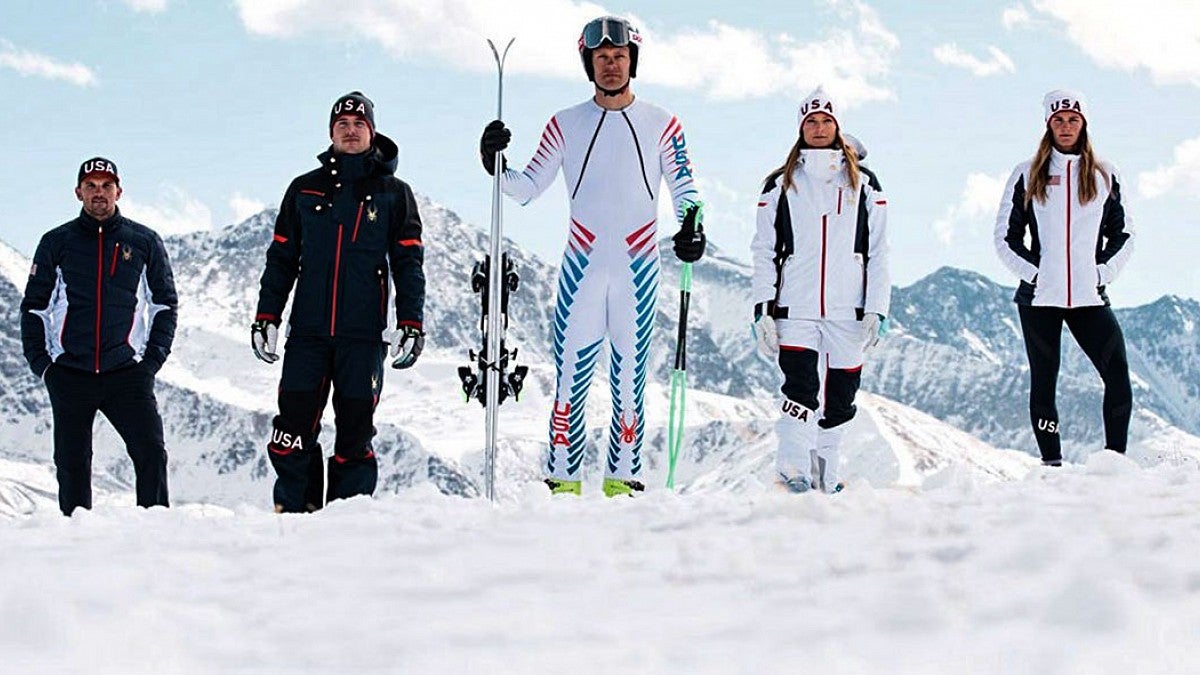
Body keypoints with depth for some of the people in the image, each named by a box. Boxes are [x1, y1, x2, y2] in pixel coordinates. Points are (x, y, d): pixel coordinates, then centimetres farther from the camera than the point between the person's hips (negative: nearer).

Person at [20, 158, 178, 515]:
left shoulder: (144, 242, 7)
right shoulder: (56, 243, 7)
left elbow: (165, 303, 12)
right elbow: (34, 307, 11)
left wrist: (154, 357, 1)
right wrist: (41, 362, 1)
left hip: (127, 373, -1)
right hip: (69, 374, 1)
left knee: (151, 454, -12)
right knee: (71, 463, 6)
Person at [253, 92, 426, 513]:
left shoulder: (393, 193, 10)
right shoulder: (305, 190, 13)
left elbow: (408, 264, 7)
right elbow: (281, 259, 15)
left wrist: (410, 323, -3)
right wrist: (266, 317, 8)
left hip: (364, 335, -1)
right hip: (308, 332, 1)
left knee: (355, 431, 0)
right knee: (294, 425, -7)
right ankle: (294, 509, 3)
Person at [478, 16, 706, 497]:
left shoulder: (660, 125, 8)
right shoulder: (566, 125, 9)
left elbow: (684, 186, 10)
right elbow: (527, 187, 9)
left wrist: (692, 226, -9)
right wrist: (495, 166, -10)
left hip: (638, 267, 0)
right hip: (582, 264, 0)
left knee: (630, 375, 0)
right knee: (570, 372, -6)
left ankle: (621, 479, 6)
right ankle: (563, 481, -4)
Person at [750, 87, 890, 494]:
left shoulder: (863, 184, 11)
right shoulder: (780, 185, 10)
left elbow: (878, 252, 8)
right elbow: (764, 251, 7)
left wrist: (877, 309, -1)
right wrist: (762, 310, -2)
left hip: (848, 310, 2)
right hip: (794, 308, -1)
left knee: (839, 398, 5)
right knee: (801, 388, -17)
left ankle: (825, 474, 16)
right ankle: (792, 469, -20)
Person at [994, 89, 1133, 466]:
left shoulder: (1104, 176, 11)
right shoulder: (1028, 175, 6)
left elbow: (1122, 234, 15)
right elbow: (1006, 235, 6)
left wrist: (1104, 273, 2)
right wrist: (1033, 272, -4)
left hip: (1090, 297, 1)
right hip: (1040, 298, -1)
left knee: (1119, 379, -10)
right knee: (1043, 382, 3)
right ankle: (1051, 463, 9)